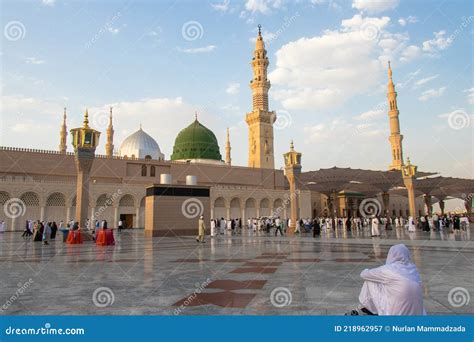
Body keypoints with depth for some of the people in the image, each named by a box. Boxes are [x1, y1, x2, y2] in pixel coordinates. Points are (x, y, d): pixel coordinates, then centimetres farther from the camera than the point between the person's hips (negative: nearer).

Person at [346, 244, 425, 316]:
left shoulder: (387, 269, -10)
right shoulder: (413, 269, 5)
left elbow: (364, 274, 6)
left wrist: (366, 271, 29)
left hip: (396, 314, -6)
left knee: (370, 282, 7)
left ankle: (360, 312, 23)